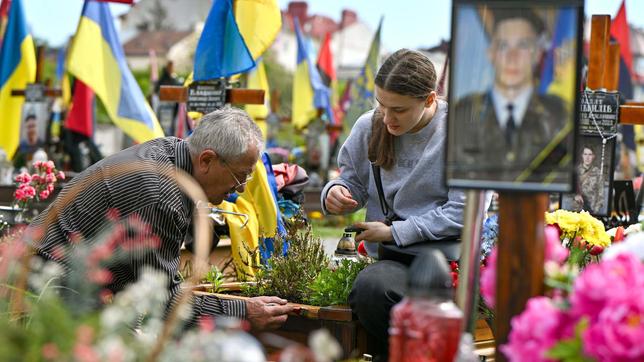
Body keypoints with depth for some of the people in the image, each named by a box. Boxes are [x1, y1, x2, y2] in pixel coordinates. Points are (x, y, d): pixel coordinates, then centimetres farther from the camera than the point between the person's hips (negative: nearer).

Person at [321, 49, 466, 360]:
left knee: (370, 287, -35)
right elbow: (354, 182, 22)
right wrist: (336, 192, -4)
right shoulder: (369, 127, 8)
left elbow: (462, 213, -10)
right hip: (384, 257, 5)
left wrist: (395, 232, -12)